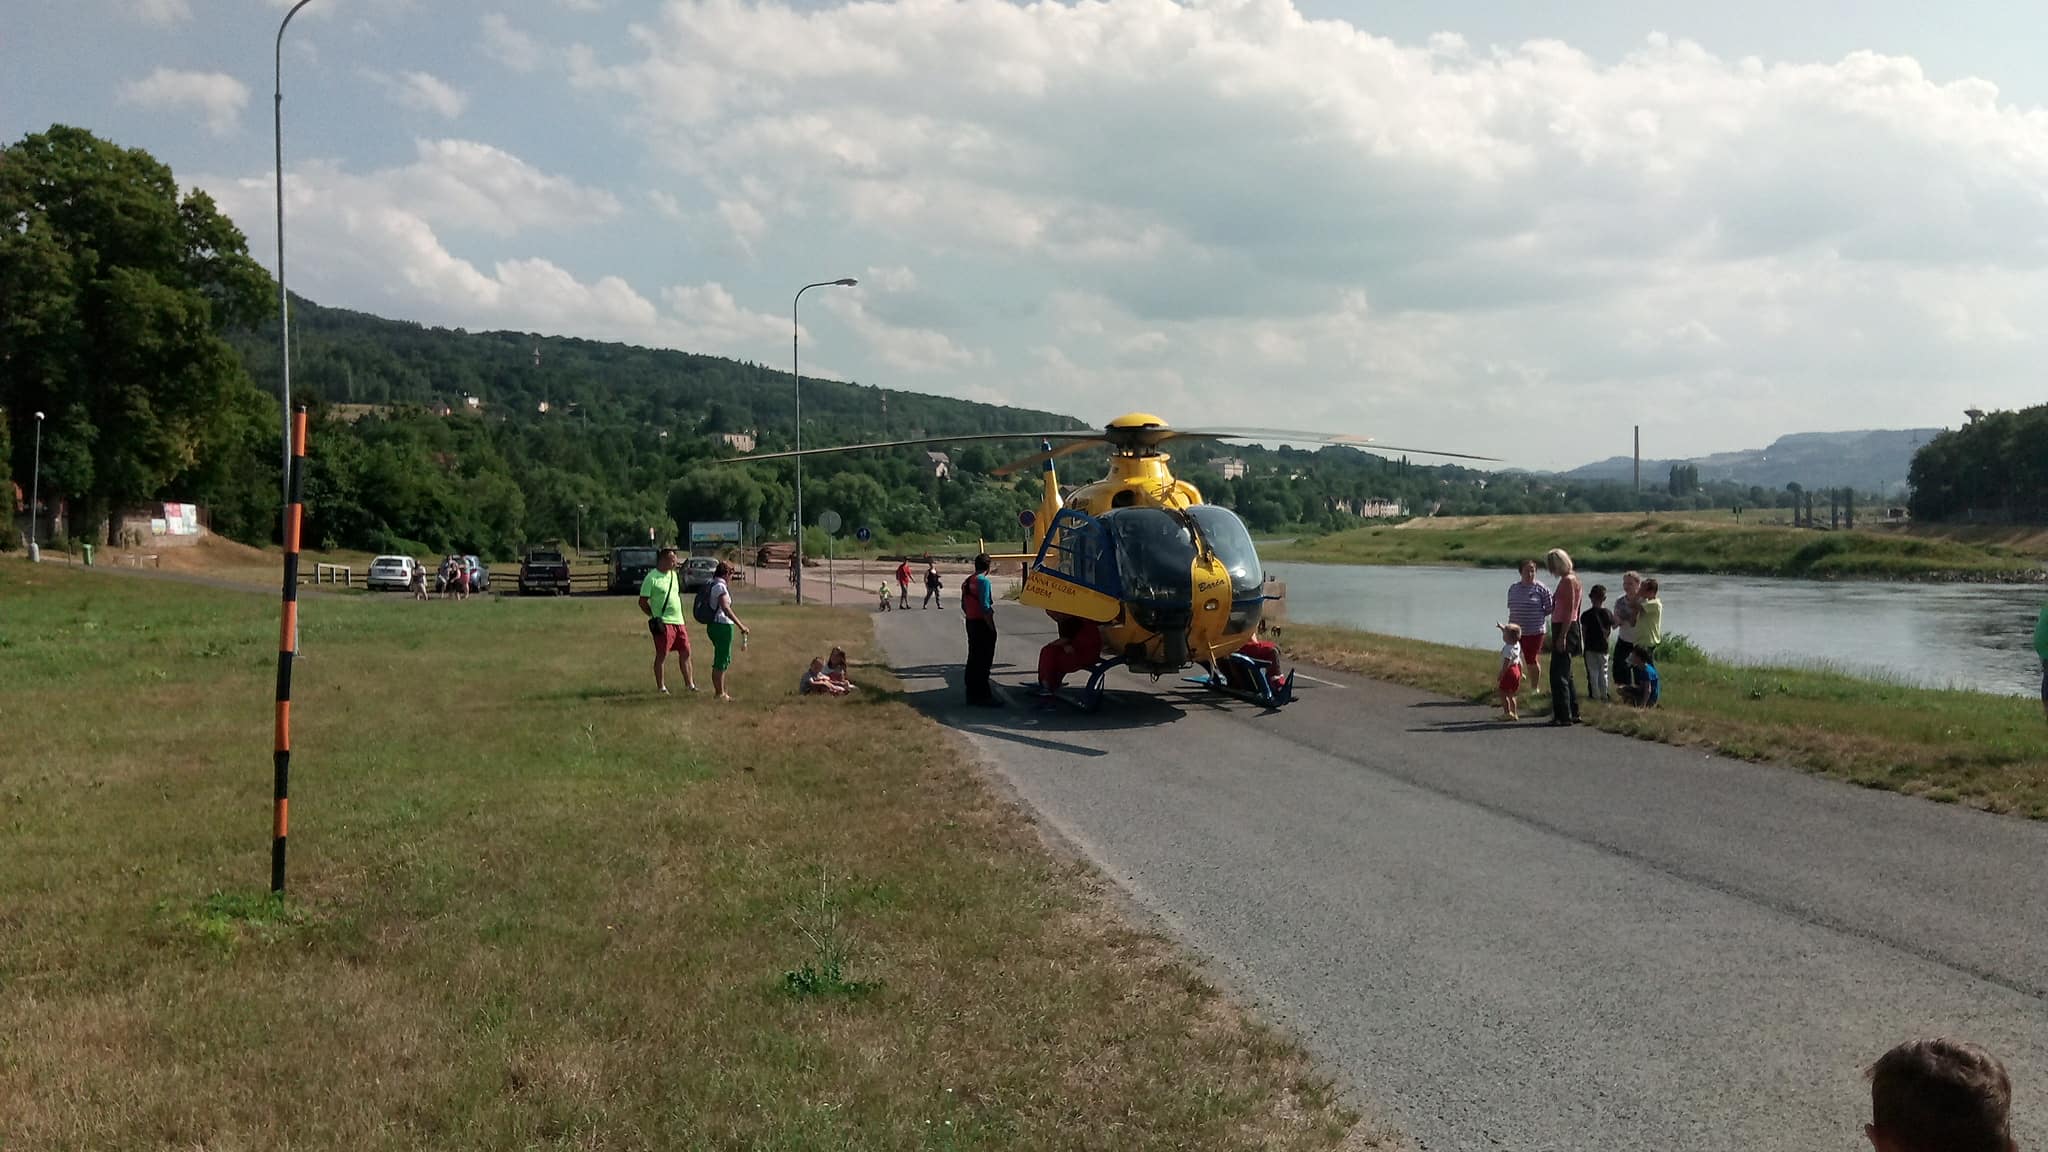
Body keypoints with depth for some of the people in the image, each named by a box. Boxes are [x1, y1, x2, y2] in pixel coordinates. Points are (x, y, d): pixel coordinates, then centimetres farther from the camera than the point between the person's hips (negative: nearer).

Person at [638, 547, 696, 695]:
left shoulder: (673, 575, 13)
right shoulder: (651, 578, -10)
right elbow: (642, 602, -8)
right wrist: (655, 616, -7)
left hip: (679, 621, 8)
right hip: (664, 622, -8)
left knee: (685, 652, 10)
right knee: (662, 655, -2)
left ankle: (690, 684, 19)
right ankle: (661, 687, 6)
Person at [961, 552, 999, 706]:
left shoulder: (967, 582, 11)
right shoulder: (983, 581, -15)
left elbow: (964, 605, 12)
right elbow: (985, 607, -20)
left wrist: (970, 617, 17)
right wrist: (992, 628, -16)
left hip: (971, 623, 9)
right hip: (983, 624, -9)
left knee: (973, 659, 14)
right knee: (984, 661, -5)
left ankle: (972, 694, 20)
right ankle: (982, 696, -5)